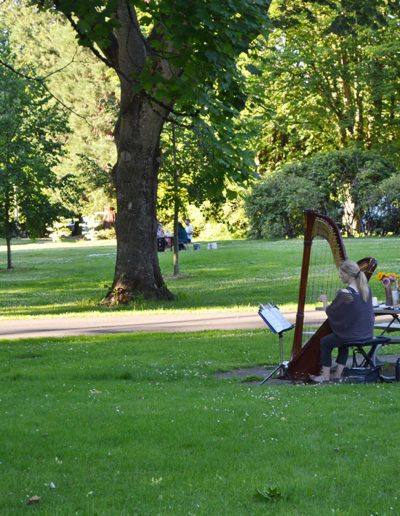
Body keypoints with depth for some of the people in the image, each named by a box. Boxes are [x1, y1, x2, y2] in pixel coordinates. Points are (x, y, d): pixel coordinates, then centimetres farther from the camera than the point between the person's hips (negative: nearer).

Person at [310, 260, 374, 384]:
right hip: (368, 334, 7)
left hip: (353, 335, -7)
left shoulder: (345, 294, -22)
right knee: (343, 340, 35)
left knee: (325, 342, 17)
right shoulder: (367, 288, -1)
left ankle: (325, 377, 20)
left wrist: (324, 300, 11)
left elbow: (329, 311, -8)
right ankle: (338, 375, 31)